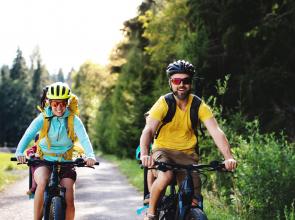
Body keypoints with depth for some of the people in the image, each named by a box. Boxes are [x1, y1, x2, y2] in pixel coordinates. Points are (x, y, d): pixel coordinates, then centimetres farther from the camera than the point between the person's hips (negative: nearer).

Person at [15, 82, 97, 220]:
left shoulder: (73, 120, -6)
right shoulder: (43, 119, -7)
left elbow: (84, 138, -19)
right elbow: (28, 135, -21)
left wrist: (90, 156, -40)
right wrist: (19, 152, -41)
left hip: (65, 162, 1)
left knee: (69, 198, -15)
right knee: (42, 183, -32)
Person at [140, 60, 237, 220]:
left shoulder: (199, 106, -8)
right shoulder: (163, 103, -14)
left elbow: (216, 132, -18)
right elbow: (148, 130, -26)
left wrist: (229, 158, -34)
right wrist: (144, 155, -45)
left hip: (187, 154, 2)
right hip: (163, 150, -2)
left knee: (194, 202, -10)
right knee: (166, 176, -34)